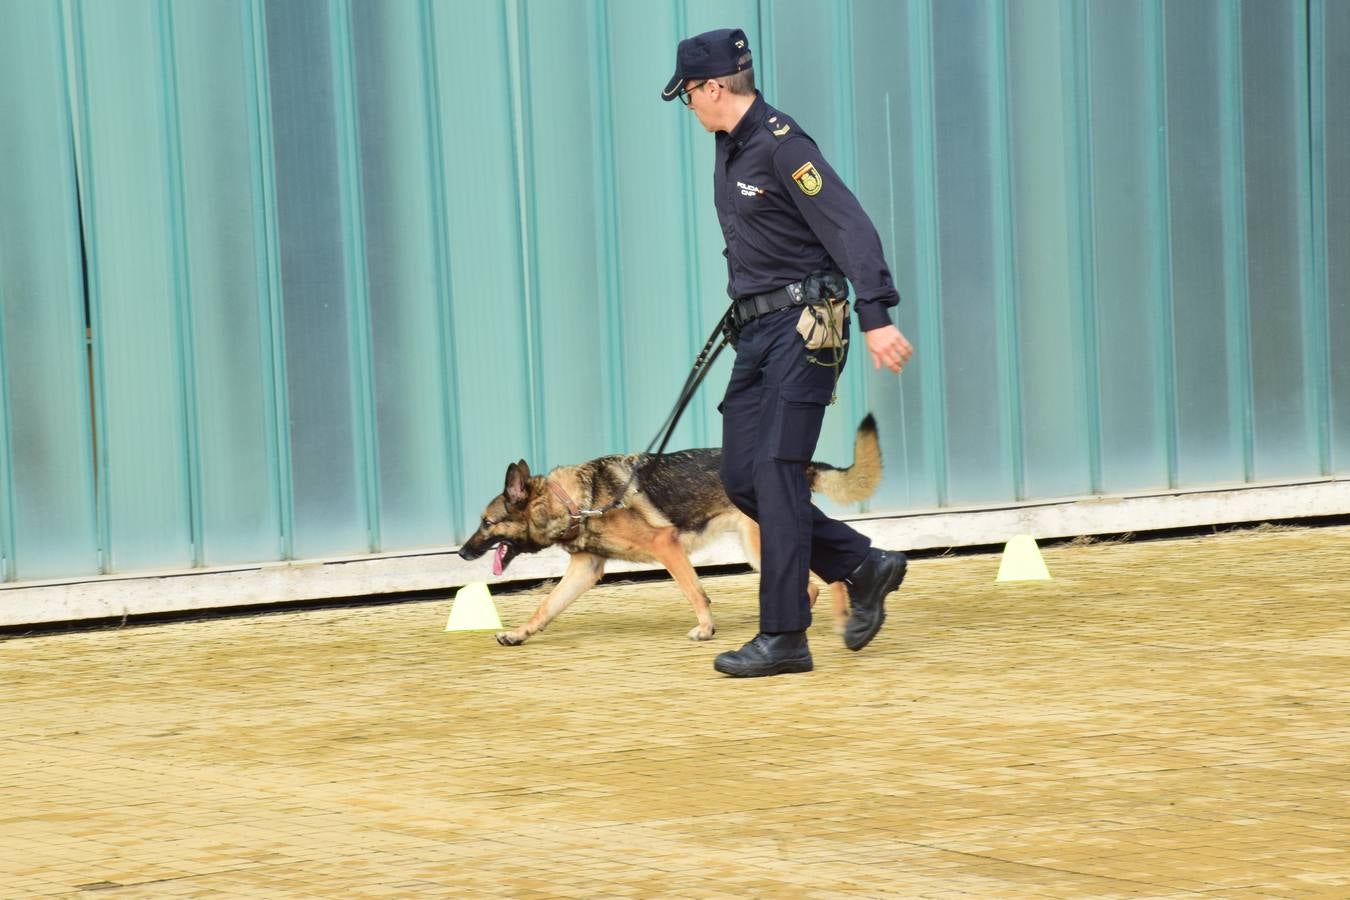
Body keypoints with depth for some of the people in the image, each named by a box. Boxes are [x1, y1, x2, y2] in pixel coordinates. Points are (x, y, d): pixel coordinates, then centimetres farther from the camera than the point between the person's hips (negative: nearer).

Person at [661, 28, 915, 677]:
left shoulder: (783, 146, -15)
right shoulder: (729, 148, 13)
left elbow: (850, 228, -21)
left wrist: (875, 318, -29)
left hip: (802, 329, -9)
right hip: (756, 331, 9)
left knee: (776, 473, -11)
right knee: (741, 477, 6)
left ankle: (784, 637, -8)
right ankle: (863, 568, 18)